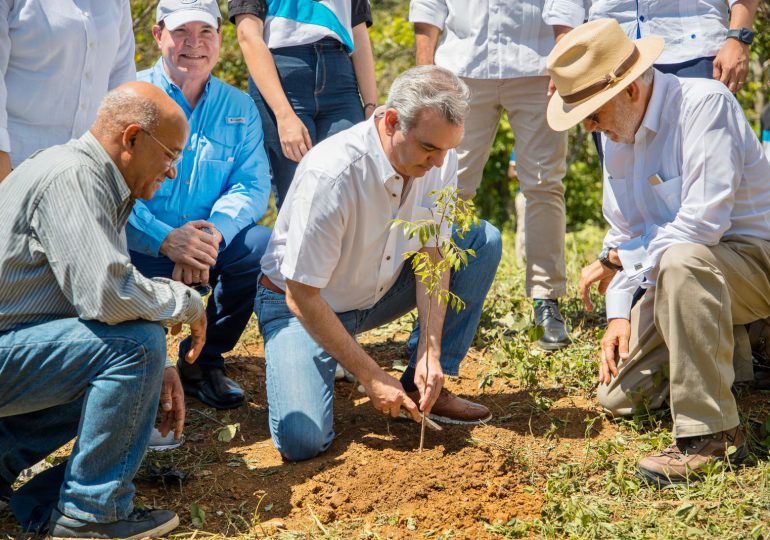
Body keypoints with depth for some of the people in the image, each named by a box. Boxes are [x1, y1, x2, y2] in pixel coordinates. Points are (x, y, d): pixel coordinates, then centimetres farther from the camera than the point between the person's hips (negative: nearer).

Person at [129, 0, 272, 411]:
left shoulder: (239, 107, 10)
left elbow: (251, 184, -2)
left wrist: (213, 232, -24)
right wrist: (166, 239, -31)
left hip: (208, 248, 4)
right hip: (137, 252, -4)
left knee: (263, 247, -26)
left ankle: (204, 361, -3)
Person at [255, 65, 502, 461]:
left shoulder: (439, 159, -15)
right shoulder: (330, 174, -33)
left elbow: (432, 256, -7)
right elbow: (302, 296, -27)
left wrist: (430, 352, -17)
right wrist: (371, 377, -24)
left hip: (378, 293, 6)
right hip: (302, 305, -6)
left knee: (483, 242, -10)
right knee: (301, 440, -26)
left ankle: (423, 386, -4)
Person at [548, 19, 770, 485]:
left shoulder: (705, 103, -23)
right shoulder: (618, 133, 3)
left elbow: (704, 222, -31)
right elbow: (624, 232, 10)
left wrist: (621, 261, -18)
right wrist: (619, 314, -1)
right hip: (685, 272, 8)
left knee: (680, 260, -41)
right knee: (618, 396, 4)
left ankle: (709, 432, -33)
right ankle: (726, 351, 27)